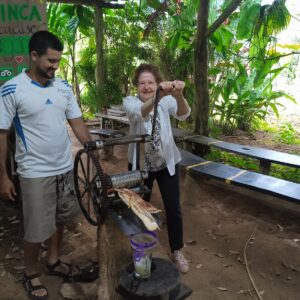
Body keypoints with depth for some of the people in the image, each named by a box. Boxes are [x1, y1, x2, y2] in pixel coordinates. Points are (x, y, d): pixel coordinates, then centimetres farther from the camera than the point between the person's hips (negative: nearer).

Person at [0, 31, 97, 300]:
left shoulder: (63, 87, 2)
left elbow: (77, 124, 5)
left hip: (65, 168, 5)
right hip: (35, 173, -5)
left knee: (60, 219, 20)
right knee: (37, 229, 8)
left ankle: (54, 261, 42)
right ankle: (31, 275, 32)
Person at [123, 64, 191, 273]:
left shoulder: (166, 100, -8)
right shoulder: (130, 101, -11)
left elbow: (183, 114, -29)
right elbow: (140, 113, -35)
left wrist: (179, 96, -51)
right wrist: (158, 97, -54)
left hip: (167, 164, 1)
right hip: (140, 165, 0)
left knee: (173, 208, 6)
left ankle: (176, 251, 26)